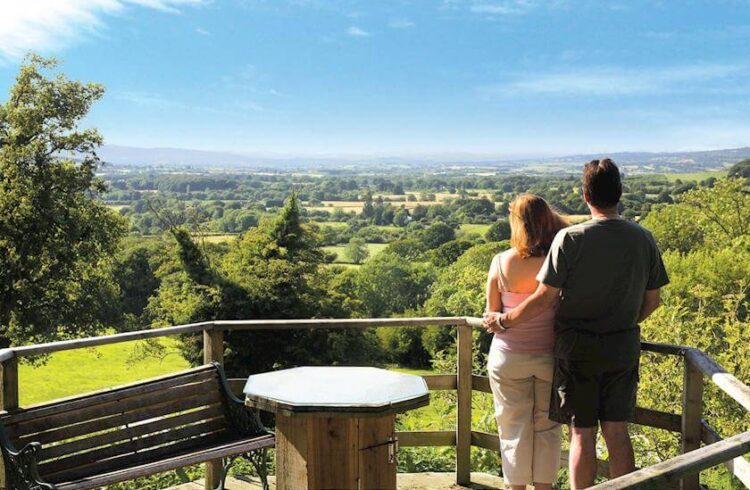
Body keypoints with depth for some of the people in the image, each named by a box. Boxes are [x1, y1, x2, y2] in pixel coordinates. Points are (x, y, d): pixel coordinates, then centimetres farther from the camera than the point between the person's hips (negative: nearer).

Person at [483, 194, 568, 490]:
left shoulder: (501, 262, -11)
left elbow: (491, 313, -3)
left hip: (508, 356, 0)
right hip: (550, 355, 0)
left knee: (514, 427, 12)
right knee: (547, 427, 15)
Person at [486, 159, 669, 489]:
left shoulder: (570, 239, -16)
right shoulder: (643, 239, -1)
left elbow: (544, 300, -15)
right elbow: (652, 301, 7)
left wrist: (503, 321, -1)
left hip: (578, 348, -4)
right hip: (624, 346, 4)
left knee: (582, 434, 5)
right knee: (617, 432, 13)